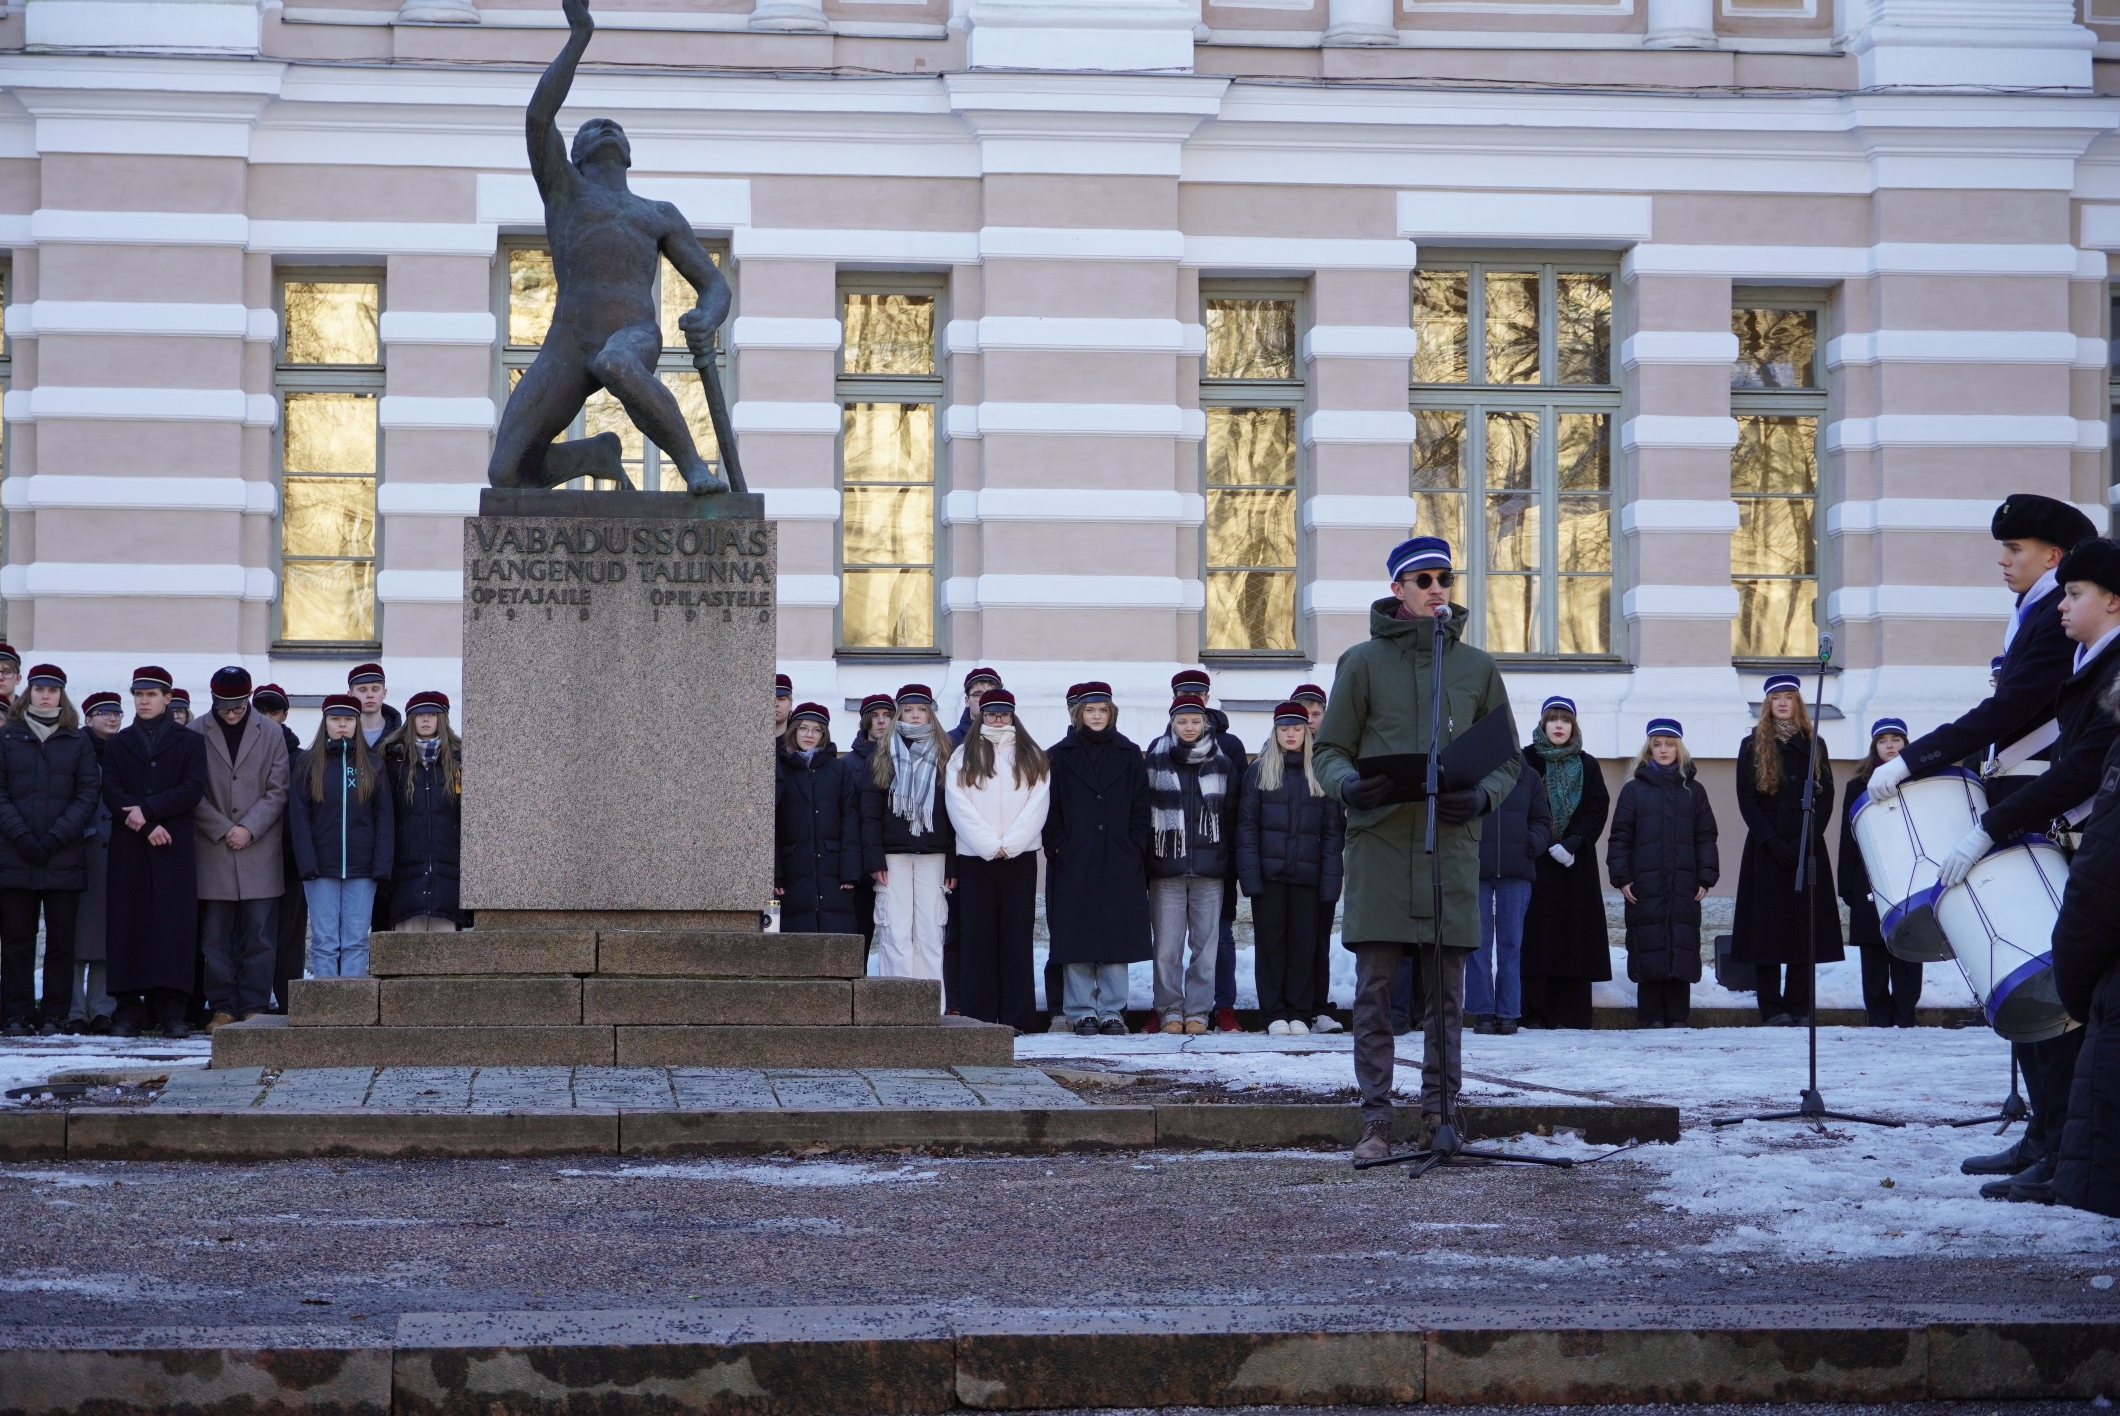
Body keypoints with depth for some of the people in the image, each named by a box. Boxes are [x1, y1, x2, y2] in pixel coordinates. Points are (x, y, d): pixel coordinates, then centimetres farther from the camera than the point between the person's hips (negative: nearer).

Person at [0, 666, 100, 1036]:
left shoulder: (78, 741, 10)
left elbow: (88, 793, 3)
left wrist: (56, 838, -9)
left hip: (64, 857, 0)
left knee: (61, 938, -1)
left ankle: (53, 1016, 3)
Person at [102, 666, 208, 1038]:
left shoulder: (189, 743, 12)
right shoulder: (117, 745, 16)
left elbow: (193, 789, -2)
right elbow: (111, 792, 3)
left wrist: (147, 810, -13)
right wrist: (146, 827, -11)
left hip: (174, 850, -2)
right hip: (128, 850, 2)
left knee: (174, 923, -8)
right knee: (127, 924, -3)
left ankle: (172, 1010, -8)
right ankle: (130, 1009, -2)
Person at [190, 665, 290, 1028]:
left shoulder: (270, 733, 5)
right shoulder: (197, 734, 2)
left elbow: (277, 790, 4)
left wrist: (250, 829, -7)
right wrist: (223, 830, -8)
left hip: (259, 848, 0)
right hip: (213, 849, 0)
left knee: (258, 935, -1)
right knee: (217, 936, 0)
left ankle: (255, 1008, 2)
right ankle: (222, 1008, 5)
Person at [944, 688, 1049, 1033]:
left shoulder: (1032, 757, 11)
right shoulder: (964, 758, 9)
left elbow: (1037, 804, 1)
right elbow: (960, 806, 0)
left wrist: (1009, 844, -10)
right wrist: (989, 845, -10)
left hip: (1020, 857, 0)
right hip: (975, 857, 0)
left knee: (1017, 934, -2)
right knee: (978, 935, -2)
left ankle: (1016, 1017, -1)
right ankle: (976, 1015, 0)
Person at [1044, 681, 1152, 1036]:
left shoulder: (1128, 756, 10)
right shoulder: (1060, 757, 6)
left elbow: (1141, 810, 8)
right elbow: (1050, 813, 3)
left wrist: (1134, 852, -2)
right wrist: (1059, 851, -8)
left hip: (1120, 864, 1)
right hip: (1074, 864, -1)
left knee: (1117, 937, 0)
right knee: (1077, 939, -1)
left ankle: (1112, 1010, 5)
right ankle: (1081, 1011, 4)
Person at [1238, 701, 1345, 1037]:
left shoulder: (1321, 772, 8)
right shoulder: (1259, 770, 6)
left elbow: (1333, 830, 6)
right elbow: (1246, 825, 2)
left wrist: (1330, 879, -3)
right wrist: (1250, 875, -9)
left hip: (1307, 873, 1)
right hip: (1269, 872, -1)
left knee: (1304, 942, 1)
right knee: (1270, 941, 1)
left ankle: (1300, 1013, 8)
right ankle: (1274, 1013, 6)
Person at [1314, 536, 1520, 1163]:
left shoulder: (1477, 667, 11)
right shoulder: (1363, 662, 5)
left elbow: (1509, 758, 15)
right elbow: (1330, 750, 8)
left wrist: (1484, 796, -6)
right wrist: (1349, 784, -15)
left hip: (1451, 847, 2)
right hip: (1379, 844, -2)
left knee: (1447, 995, 4)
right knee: (1374, 991, -3)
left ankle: (1439, 1114, 10)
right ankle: (1375, 1122, 2)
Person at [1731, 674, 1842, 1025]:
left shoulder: (1814, 746, 11)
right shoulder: (1752, 746, 6)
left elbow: (1826, 799, 5)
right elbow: (1747, 802, -1)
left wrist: (1806, 841, -10)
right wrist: (1774, 844, -12)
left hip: (1807, 848, 1)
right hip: (1766, 848, -1)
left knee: (1805, 926, -2)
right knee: (1767, 926, -5)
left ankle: (1799, 1009, 0)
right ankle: (1772, 1009, -3)